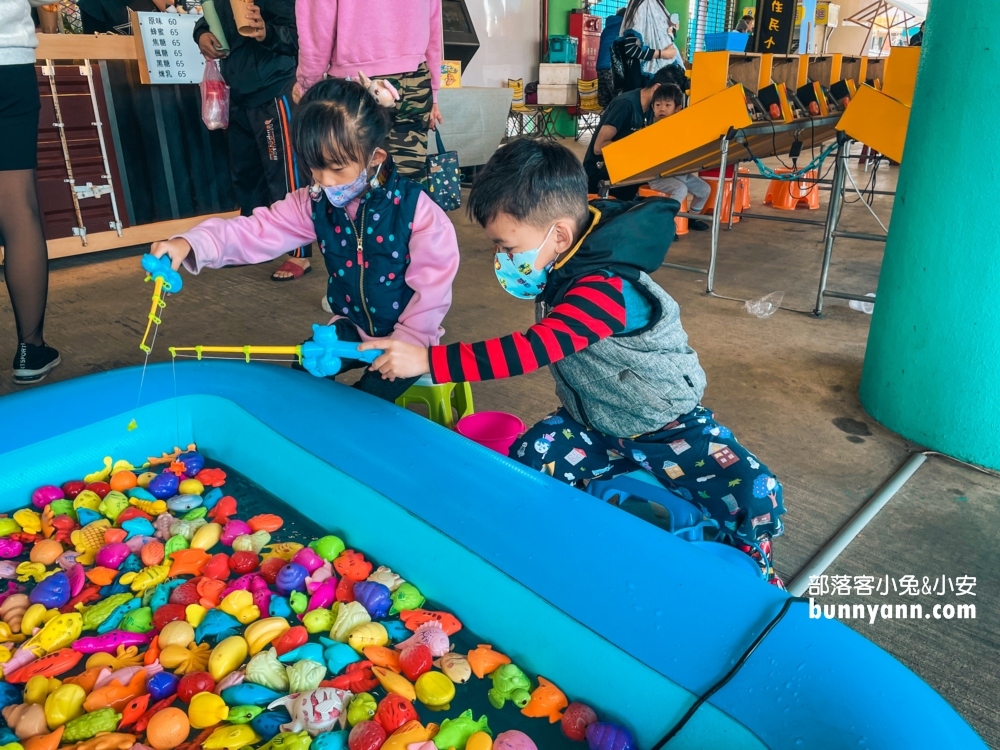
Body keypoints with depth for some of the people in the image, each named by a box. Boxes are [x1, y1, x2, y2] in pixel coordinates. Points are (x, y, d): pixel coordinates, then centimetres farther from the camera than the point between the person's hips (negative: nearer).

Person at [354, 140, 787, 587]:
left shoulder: (604, 290, -34)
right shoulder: (563, 272, -7)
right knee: (526, 459, -16)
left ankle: (752, 566, 12)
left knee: (755, 497, -20)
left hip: (668, 427, -6)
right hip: (593, 424, 7)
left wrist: (429, 360, -46)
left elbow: (531, 350, -45)